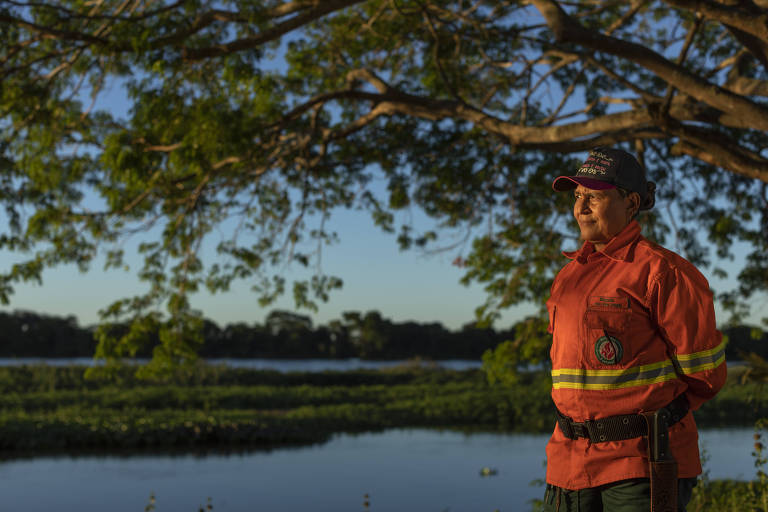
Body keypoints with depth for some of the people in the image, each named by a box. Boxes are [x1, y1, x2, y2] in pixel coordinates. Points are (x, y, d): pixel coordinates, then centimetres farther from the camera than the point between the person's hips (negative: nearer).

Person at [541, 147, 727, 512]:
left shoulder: (662, 271, -8)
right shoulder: (568, 276, 13)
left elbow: (705, 373, -4)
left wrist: (654, 420, 7)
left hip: (643, 462, -6)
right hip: (571, 459, 6)